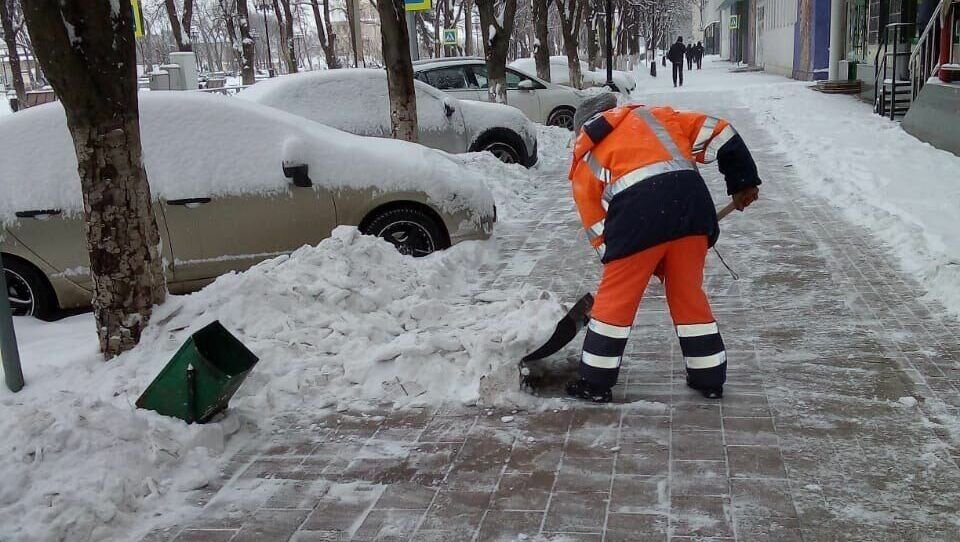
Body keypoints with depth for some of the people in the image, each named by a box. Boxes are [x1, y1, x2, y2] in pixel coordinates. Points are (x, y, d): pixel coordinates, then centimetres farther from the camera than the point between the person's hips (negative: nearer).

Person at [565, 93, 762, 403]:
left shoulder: (584, 159, 23)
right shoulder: (651, 116, 28)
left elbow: (597, 228, 19)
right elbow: (716, 133, 18)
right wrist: (743, 182, 22)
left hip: (639, 217, -3)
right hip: (691, 205, 3)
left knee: (615, 299, 13)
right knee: (689, 294, 19)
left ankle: (595, 381, 21)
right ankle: (709, 377, 28)